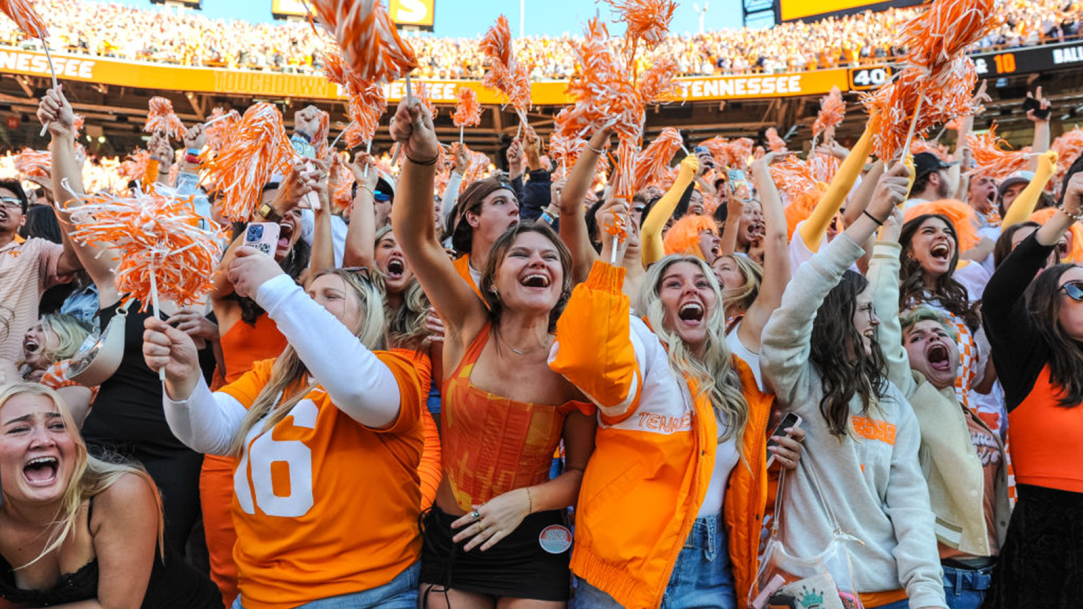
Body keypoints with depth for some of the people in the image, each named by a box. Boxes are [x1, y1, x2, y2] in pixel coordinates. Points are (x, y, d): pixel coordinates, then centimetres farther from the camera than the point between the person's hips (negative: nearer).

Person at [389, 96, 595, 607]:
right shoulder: (472, 327, -10)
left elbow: (581, 472, -2)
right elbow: (413, 236, -22)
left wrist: (524, 499, -19)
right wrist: (421, 159, -38)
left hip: (531, 545, 0)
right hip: (449, 538, 1)